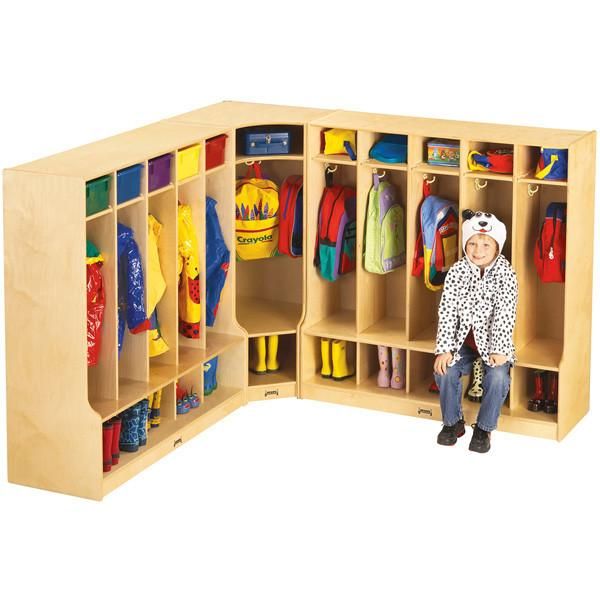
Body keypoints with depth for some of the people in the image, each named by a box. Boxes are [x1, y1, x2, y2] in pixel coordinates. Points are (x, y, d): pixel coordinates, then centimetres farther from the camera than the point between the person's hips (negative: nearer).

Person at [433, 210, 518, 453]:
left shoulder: (506, 275, -12)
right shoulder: (456, 272, -7)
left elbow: (505, 315, -17)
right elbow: (447, 312, -9)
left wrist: (499, 351, -25)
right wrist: (444, 349, -17)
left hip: (491, 340, -2)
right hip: (462, 338, 2)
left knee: (498, 377, -26)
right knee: (444, 371, -22)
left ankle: (484, 428, -3)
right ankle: (453, 422, 4)